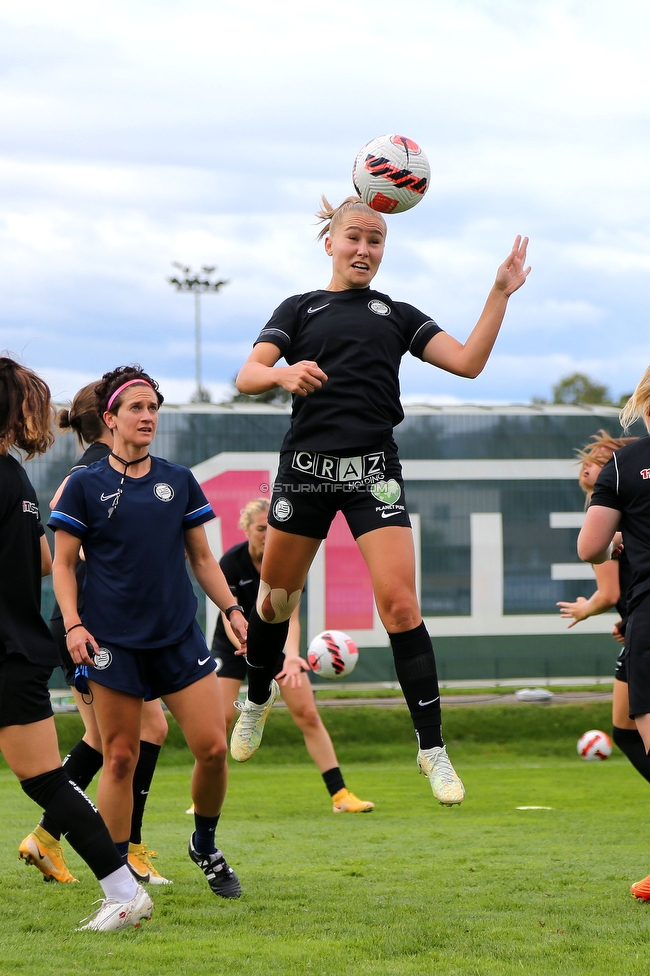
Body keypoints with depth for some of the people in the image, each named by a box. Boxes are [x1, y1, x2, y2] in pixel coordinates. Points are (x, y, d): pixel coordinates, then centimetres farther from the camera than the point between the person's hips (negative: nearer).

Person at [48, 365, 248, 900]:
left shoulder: (180, 481, 10)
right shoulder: (86, 486, 2)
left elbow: (202, 557, 16)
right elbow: (64, 563, 3)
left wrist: (232, 610, 7)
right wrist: (73, 624, -9)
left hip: (179, 635, 3)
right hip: (113, 643, -3)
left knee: (213, 746, -6)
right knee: (120, 758, -2)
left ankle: (205, 845, 19)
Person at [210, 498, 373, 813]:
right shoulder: (232, 562, -23)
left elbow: (290, 618, -23)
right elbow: (230, 618, -27)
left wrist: (291, 656, -41)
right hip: (234, 643, -2)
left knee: (308, 714, -6)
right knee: (222, 716, -17)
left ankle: (340, 795, -3)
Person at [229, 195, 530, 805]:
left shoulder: (397, 315, 15)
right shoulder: (300, 310, 10)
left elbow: (468, 361, 5)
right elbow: (247, 376, -4)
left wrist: (500, 294, -2)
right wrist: (283, 372, -26)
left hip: (373, 469, 0)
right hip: (306, 468, 0)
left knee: (399, 603, -12)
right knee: (276, 597, 11)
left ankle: (432, 746, -8)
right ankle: (257, 698, 40)